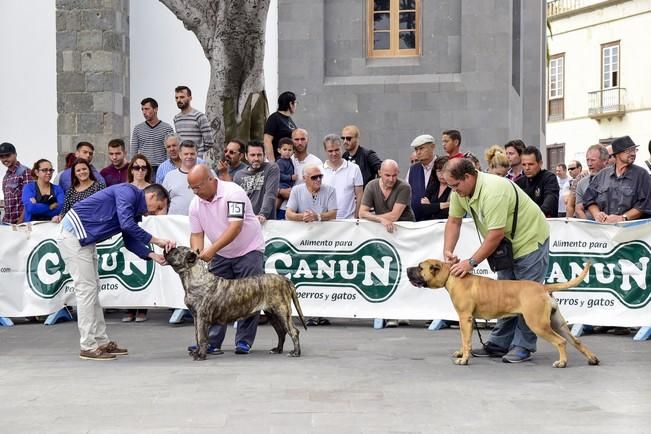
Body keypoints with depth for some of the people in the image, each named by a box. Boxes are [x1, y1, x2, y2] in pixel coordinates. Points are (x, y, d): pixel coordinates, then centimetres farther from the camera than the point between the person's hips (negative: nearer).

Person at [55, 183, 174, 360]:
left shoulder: (135, 209, 15)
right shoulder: (128, 192, -14)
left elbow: (130, 241, 12)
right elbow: (127, 225, -26)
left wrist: (153, 255, -2)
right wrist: (157, 241, -20)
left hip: (85, 239, 10)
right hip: (73, 234, -10)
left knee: (92, 288, 12)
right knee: (86, 289, -7)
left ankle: (101, 341, 17)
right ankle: (89, 346, -2)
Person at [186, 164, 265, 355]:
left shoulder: (233, 192, -24)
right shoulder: (196, 204, -4)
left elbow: (235, 227, -31)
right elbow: (196, 234, -1)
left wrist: (212, 249, -37)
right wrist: (197, 254, -21)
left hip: (248, 250, -6)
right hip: (220, 254, 6)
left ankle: (244, 341, 1)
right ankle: (211, 342, 0)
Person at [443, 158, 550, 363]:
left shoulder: (493, 191, -34)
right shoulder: (459, 191, -7)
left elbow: (496, 234, -33)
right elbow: (454, 221, 0)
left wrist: (472, 262, -30)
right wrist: (448, 251, -14)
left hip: (530, 239, -9)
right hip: (506, 244, 9)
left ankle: (523, 346, -1)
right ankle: (499, 344, 17)